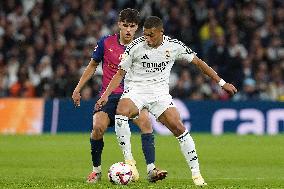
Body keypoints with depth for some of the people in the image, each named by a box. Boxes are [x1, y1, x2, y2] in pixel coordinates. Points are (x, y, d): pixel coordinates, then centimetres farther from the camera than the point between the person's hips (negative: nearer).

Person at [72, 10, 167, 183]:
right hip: (109, 96, 0)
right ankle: (96, 170, 0)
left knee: (145, 121, -27)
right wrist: (78, 89, 13)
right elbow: (92, 66, 14)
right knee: (98, 127, -23)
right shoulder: (106, 43, 1)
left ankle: (151, 170, -29)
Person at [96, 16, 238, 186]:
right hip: (135, 90, -1)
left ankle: (196, 173, -3)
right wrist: (106, 95, -14)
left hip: (160, 92, 1)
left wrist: (222, 83, 7)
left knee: (178, 127, -14)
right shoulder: (136, 46, -11)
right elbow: (120, 73, -2)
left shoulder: (174, 46, -6)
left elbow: (198, 62, 6)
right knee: (121, 113, -32)